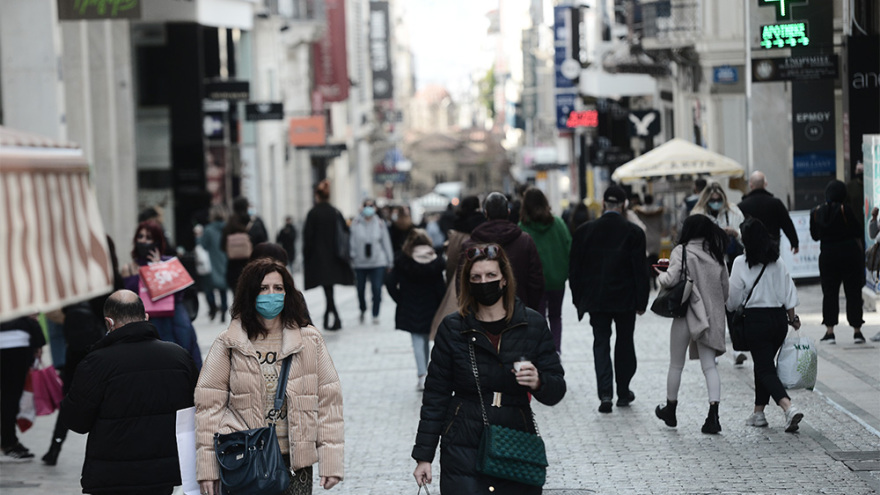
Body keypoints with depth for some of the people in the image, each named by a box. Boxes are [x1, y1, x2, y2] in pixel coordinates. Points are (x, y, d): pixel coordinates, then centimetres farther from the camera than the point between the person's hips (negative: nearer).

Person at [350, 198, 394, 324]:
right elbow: (352, 242, -1)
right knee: (361, 289, 10)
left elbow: (386, 243, 6)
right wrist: (352, 259, -6)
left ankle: (375, 315, 6)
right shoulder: (356, 224, -3)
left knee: (377, 289, -8)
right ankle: (363, 310, 36)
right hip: (360, 263, 1)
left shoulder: (380, 224, 0)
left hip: (378, 263, -1)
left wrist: (390, 262, 9)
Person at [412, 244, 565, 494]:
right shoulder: (453, 328, 2)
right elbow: (436, 395, 6)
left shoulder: (532, 325, 3)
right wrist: (424, 455, 3)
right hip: (464, 452, -1)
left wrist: (538, 383, -19)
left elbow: (556, 390, 4)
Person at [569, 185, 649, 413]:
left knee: (601, 343, 5)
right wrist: (641, 301, 0)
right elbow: (639, 270, -8)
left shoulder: (584, 231, -3)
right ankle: (623, 392, 21)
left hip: (595, 298, 1)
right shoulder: (633, 233, -9)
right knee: (624, 343, 14)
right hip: (625, 299, -1)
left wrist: (578, 298, 10)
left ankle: (605, 393, -9)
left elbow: (574, 268, 1)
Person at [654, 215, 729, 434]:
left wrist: (660, 275, 1)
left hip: (687, 315, -3)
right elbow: (725, 290, 8)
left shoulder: (682, 252, -9)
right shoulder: (716, 256, 5)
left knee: (676, 365, 13)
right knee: (709, 365, 2)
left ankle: (670, 410, 27)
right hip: (711, 317, 4)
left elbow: (670, 279, -20)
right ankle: (713, 415, -11)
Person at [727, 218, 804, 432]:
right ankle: (759, 412, 24)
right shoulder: (778, 262, 3)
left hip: (756, 320, -5)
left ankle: (789, 408, -25)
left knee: (765, 369, -5)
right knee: (764, 365, 20)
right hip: (779, 318, 5)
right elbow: (789, 293, 5)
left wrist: (730, 310, 17)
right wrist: (792, 318, 15)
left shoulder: (741, 263, -9)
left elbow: (734, 297, -3)